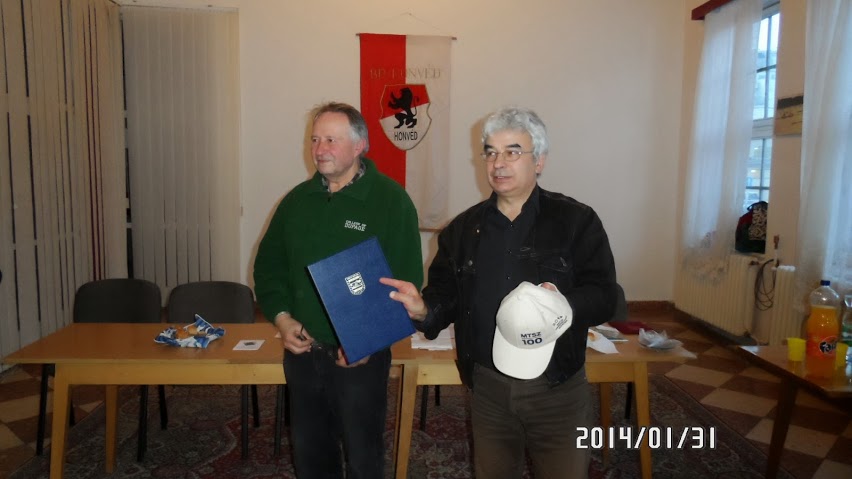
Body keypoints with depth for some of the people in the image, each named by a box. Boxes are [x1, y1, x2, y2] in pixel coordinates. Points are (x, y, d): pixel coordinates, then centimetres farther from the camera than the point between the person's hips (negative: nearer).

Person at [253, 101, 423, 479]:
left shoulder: (391, 200, -10)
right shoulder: (297, 200, 6)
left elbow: (407, 280, -11)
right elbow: (268, 266, 12)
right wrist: (281, 317, -4)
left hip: (361, 357, -4)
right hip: (302, 354, 5)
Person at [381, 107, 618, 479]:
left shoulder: (577, 220, -5)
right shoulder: (463, 228, 6)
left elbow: (603, 295, -10)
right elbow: (447, 294, 6)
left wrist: (567, 304, -30)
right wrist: (424, 308, -15)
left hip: (557, 388, -3)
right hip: (487, 386, 3)